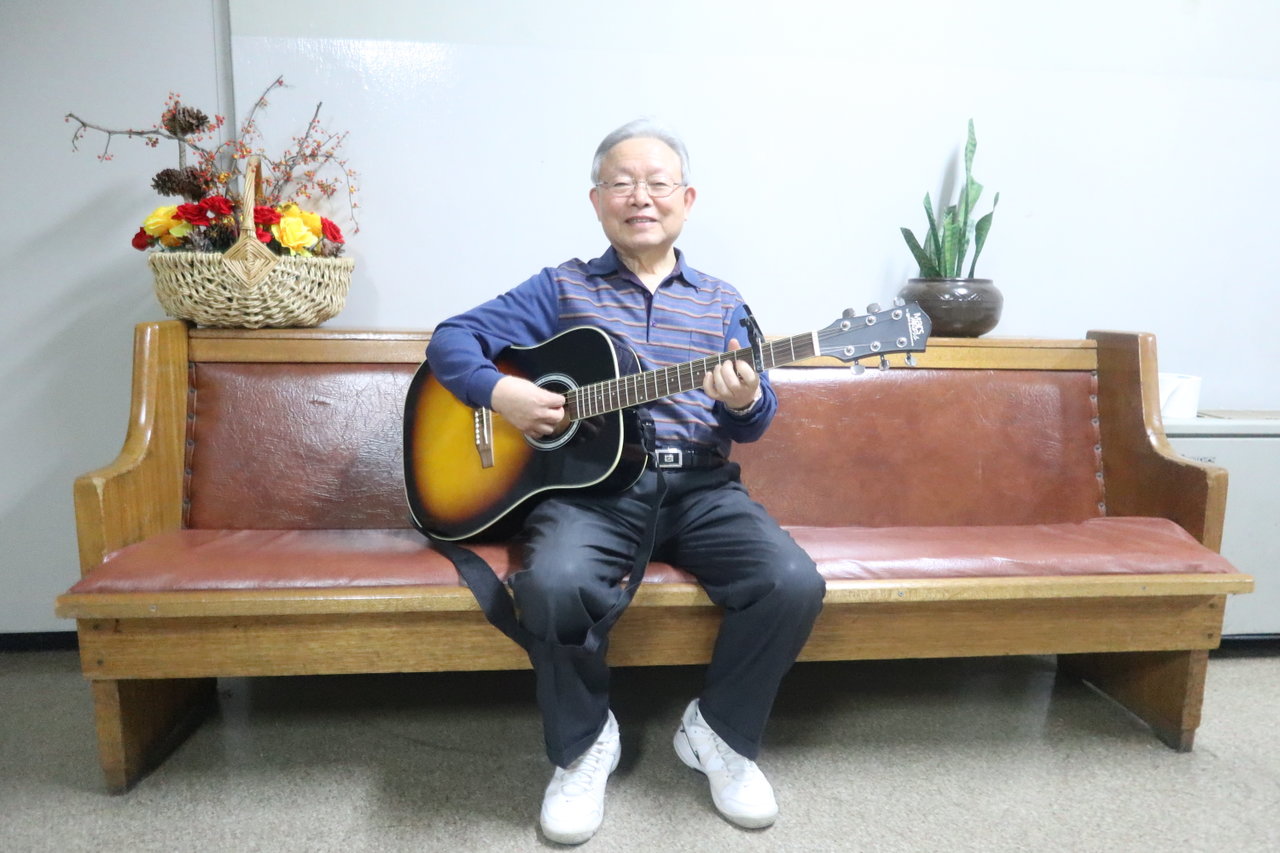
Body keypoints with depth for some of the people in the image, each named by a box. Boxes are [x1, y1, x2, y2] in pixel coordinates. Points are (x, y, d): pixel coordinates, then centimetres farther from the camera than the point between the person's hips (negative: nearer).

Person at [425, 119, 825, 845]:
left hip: (701, 486, 2)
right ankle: (584, 744, -1)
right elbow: (452, 338, 7)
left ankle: (722, 732, 6)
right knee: (553, 584, -33)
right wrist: (500, 391, -13)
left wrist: (747, 399, -18)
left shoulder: (720, 300, 14)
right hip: (590, 481, -1)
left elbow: (754, 423, 7)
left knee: (795, 583, -23)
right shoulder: (562, 287, 10)